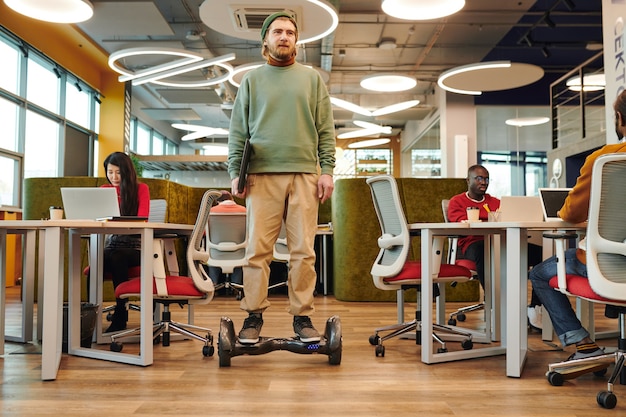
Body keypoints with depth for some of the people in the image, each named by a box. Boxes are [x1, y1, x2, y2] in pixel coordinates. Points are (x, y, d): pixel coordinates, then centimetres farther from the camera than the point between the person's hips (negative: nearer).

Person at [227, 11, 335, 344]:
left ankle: (302, 317, 8)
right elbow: (238, 130, 10)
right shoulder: (251, 80, 14)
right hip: (262, 175, 0)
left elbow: (326, 129, 9)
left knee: (303, 250, 0)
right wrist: (235, 172, 0)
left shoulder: (311, 78, 15)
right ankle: (254, 316, 7)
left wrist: (326, 170, 0)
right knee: (257, 249, -2)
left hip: (304, 174, 0)